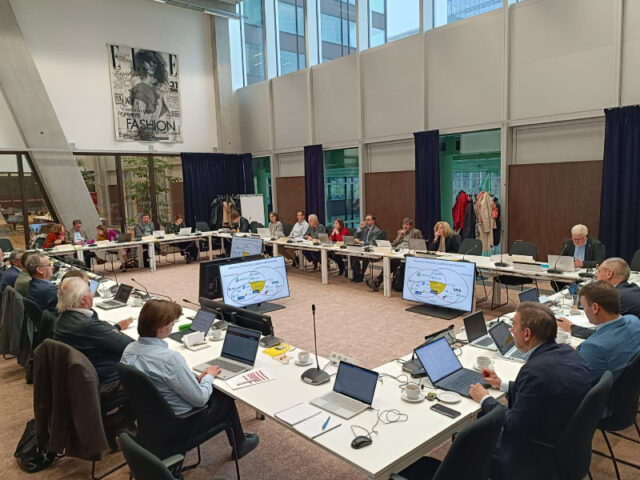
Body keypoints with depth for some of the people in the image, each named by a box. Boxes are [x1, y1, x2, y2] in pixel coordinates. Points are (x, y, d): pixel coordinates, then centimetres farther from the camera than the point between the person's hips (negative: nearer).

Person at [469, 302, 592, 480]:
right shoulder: (567, 352, -4)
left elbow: (513, 427, -22)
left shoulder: (536, 370, -31)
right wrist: (502, 384, 15)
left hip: (542, 457, -8)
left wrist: (485, 399, -6)